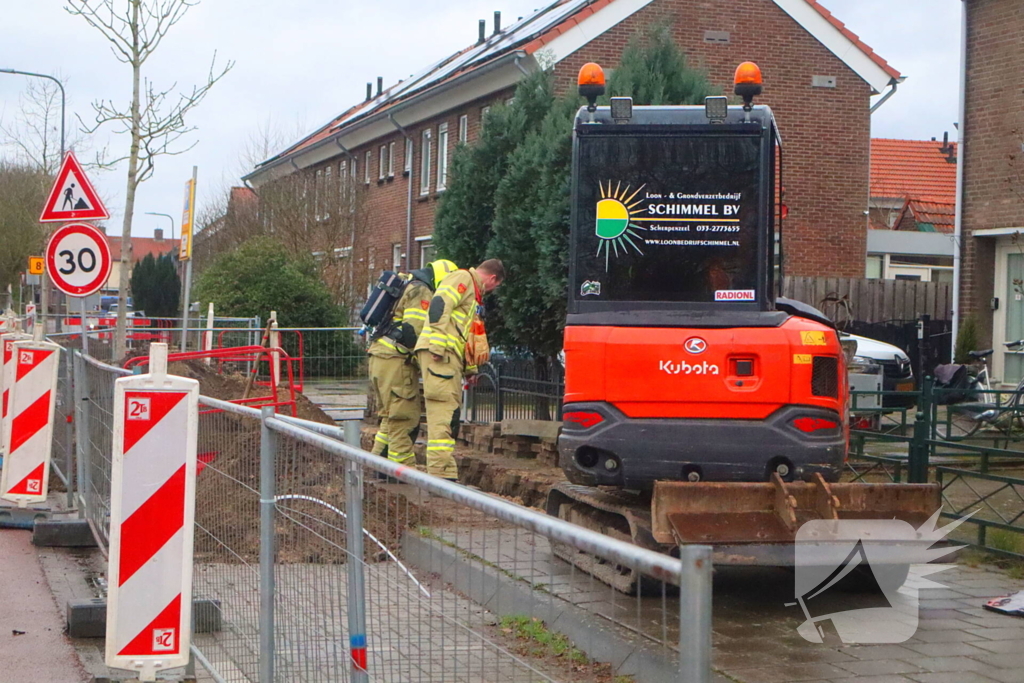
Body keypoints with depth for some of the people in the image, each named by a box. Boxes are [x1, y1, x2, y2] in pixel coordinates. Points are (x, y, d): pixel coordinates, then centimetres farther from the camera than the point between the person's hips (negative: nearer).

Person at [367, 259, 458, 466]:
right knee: (403, 418, -6)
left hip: (379, 356, 10)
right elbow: (413, 331, -19)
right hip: (395, 360, -10)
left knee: (390, 416, 18)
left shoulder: (408, 286, 24)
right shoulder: (421, 291, -9)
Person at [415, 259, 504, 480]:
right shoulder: (463, 279, -1)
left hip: (451, 357, 11)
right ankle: (441, 474, -19)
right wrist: (438, 345, -24)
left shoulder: (472, 290, 30)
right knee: (443, 415, -14)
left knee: (448, 415, 9)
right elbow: (440, 306, -17)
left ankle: (445, 474, 11)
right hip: (440, 353, -11)